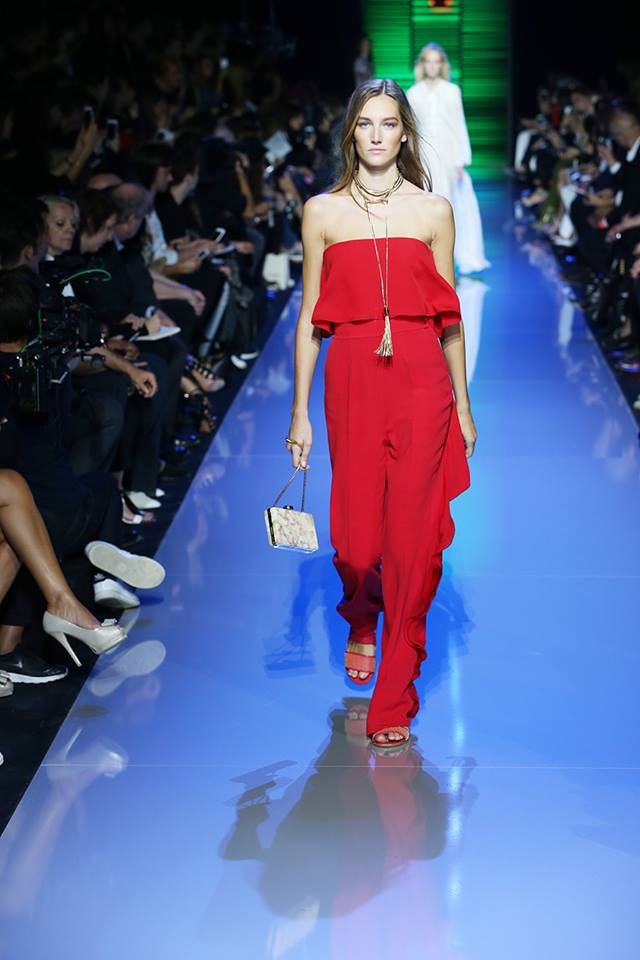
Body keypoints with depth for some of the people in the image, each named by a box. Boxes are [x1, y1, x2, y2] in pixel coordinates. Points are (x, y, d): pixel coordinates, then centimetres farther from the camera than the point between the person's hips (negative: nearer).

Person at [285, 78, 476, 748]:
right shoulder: (322, 211, 7)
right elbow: (310, 318, 6)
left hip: (421, 380, 0)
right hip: (352, 380, 0)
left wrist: (462, 404, 9)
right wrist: (300, 412, 4)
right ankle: (361, 622, 38)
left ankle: (394, 700, 7)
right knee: (356, 535, 0)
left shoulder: (434, 210, 7)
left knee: (413, 534, -4)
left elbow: (449, 316, 10)